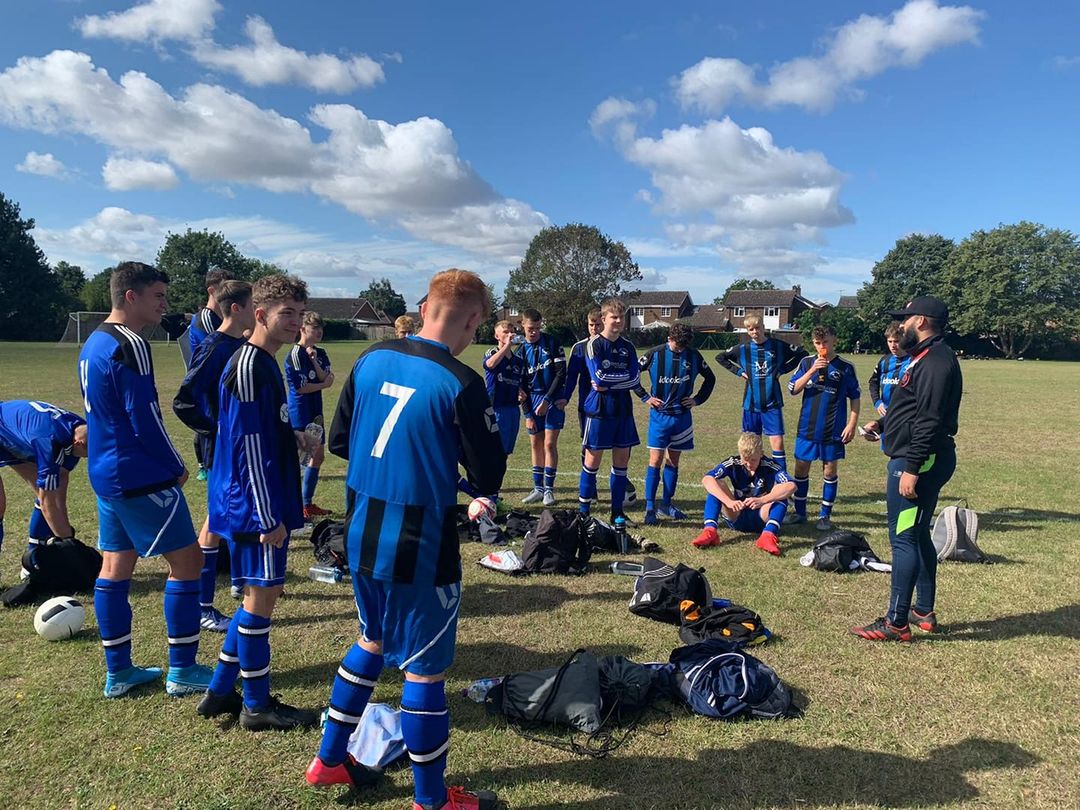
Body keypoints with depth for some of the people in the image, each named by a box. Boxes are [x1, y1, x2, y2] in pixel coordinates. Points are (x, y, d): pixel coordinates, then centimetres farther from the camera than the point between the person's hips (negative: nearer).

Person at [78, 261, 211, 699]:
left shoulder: (93, 343, 12)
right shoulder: (129, 346, -18)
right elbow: (145, 419, -20)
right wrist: (177, 467, -6)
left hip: (105, 475, 10)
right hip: (142, 479, -10)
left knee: (114, 568, 13)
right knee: (187, 561, 0)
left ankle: (118, 671, 22)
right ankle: (182, 670, 8)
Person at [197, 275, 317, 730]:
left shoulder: (265, 363, 13)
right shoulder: (249, 367, -18)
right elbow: (249, 446, -21)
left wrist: (292, 436, 7)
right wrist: (268, 518, -20)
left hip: (268, 502, 10)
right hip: (255, 505, -10)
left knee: (261, 594, 17)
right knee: (261, 595, 1)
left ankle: (220, 692, 29)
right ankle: (257, 705, 17)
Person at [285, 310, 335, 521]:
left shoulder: (320, 353, 9)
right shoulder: (295, 355, -14)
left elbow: (327, 379, -4)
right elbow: (300, 387, -18)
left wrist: (314, 360, -15)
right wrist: (323, 384, -6)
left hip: (315, 411, 8)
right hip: (299, 413, -8)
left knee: (317, 457, 13)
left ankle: (307, 504, 26)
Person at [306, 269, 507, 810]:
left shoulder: (371, 359, 0)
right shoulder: (461, 385, -18)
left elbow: (339, 441, 9)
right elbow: (489, 479, -12)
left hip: (361, 536, 7)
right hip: (419, 548, -7)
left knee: (373, 641, 26)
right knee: (425, 668, 9)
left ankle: (328, 761, 40)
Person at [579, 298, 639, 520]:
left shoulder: (627, 346, 9)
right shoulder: (594, 344, -6)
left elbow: (635, 380, -2)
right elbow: (598, 377, -18)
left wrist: (608, 383, -12)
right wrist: (625, 377, -6)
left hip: (623, 410, 5)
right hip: (599, 409, -5)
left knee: (622, 460, 7)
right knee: (593, 460, 1)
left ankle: (617, 510, 17)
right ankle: (583, 509, 12)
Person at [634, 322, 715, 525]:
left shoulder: (693, 356, 1)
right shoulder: (655, 354, -8)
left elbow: (710, 378, 15)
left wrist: (698, 399, 6)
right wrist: (645, 397, -4)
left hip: (682, 416, 3)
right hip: (659, 415, -3)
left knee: (673, 460, 10)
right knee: (656, 460, -6)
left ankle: (666, 503, 20)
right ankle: (650, 507, -1)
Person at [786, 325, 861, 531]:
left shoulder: (845, 367, -2)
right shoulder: (807, 363, 3)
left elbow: (854, 398, 2)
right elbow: (793, 389, -6)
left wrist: (852, 424, -5)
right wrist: (812, 371, -17)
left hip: (833, 429, -2)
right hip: (807, 427, 2)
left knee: (830, 470, 5)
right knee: (801, 468, 7)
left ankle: (825, 515, 17)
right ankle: (799, 512, 20)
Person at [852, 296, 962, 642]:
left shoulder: (936, 361, -18)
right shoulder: (925, 358, 17)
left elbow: (930, 420, -24)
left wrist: (912, 468, -25)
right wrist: (883, 422, 19)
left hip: (919, 461, -11)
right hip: (917, 460, 11)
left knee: (903, 538, -7)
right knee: (918, 536, 18)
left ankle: (896, 623, 0)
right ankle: (924, 612, 29)